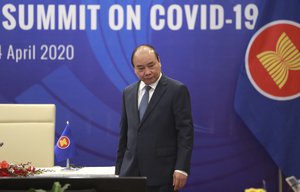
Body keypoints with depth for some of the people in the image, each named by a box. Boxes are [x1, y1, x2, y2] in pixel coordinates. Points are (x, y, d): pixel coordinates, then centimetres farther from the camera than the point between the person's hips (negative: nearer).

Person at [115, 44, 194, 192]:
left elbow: (185, 132, -8)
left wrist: (181, 169, -16)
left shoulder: (177, 90, -4)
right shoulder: (128, 93, 13)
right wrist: (118, 171, 14)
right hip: (131, 173, 5)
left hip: (162, 174, -5)